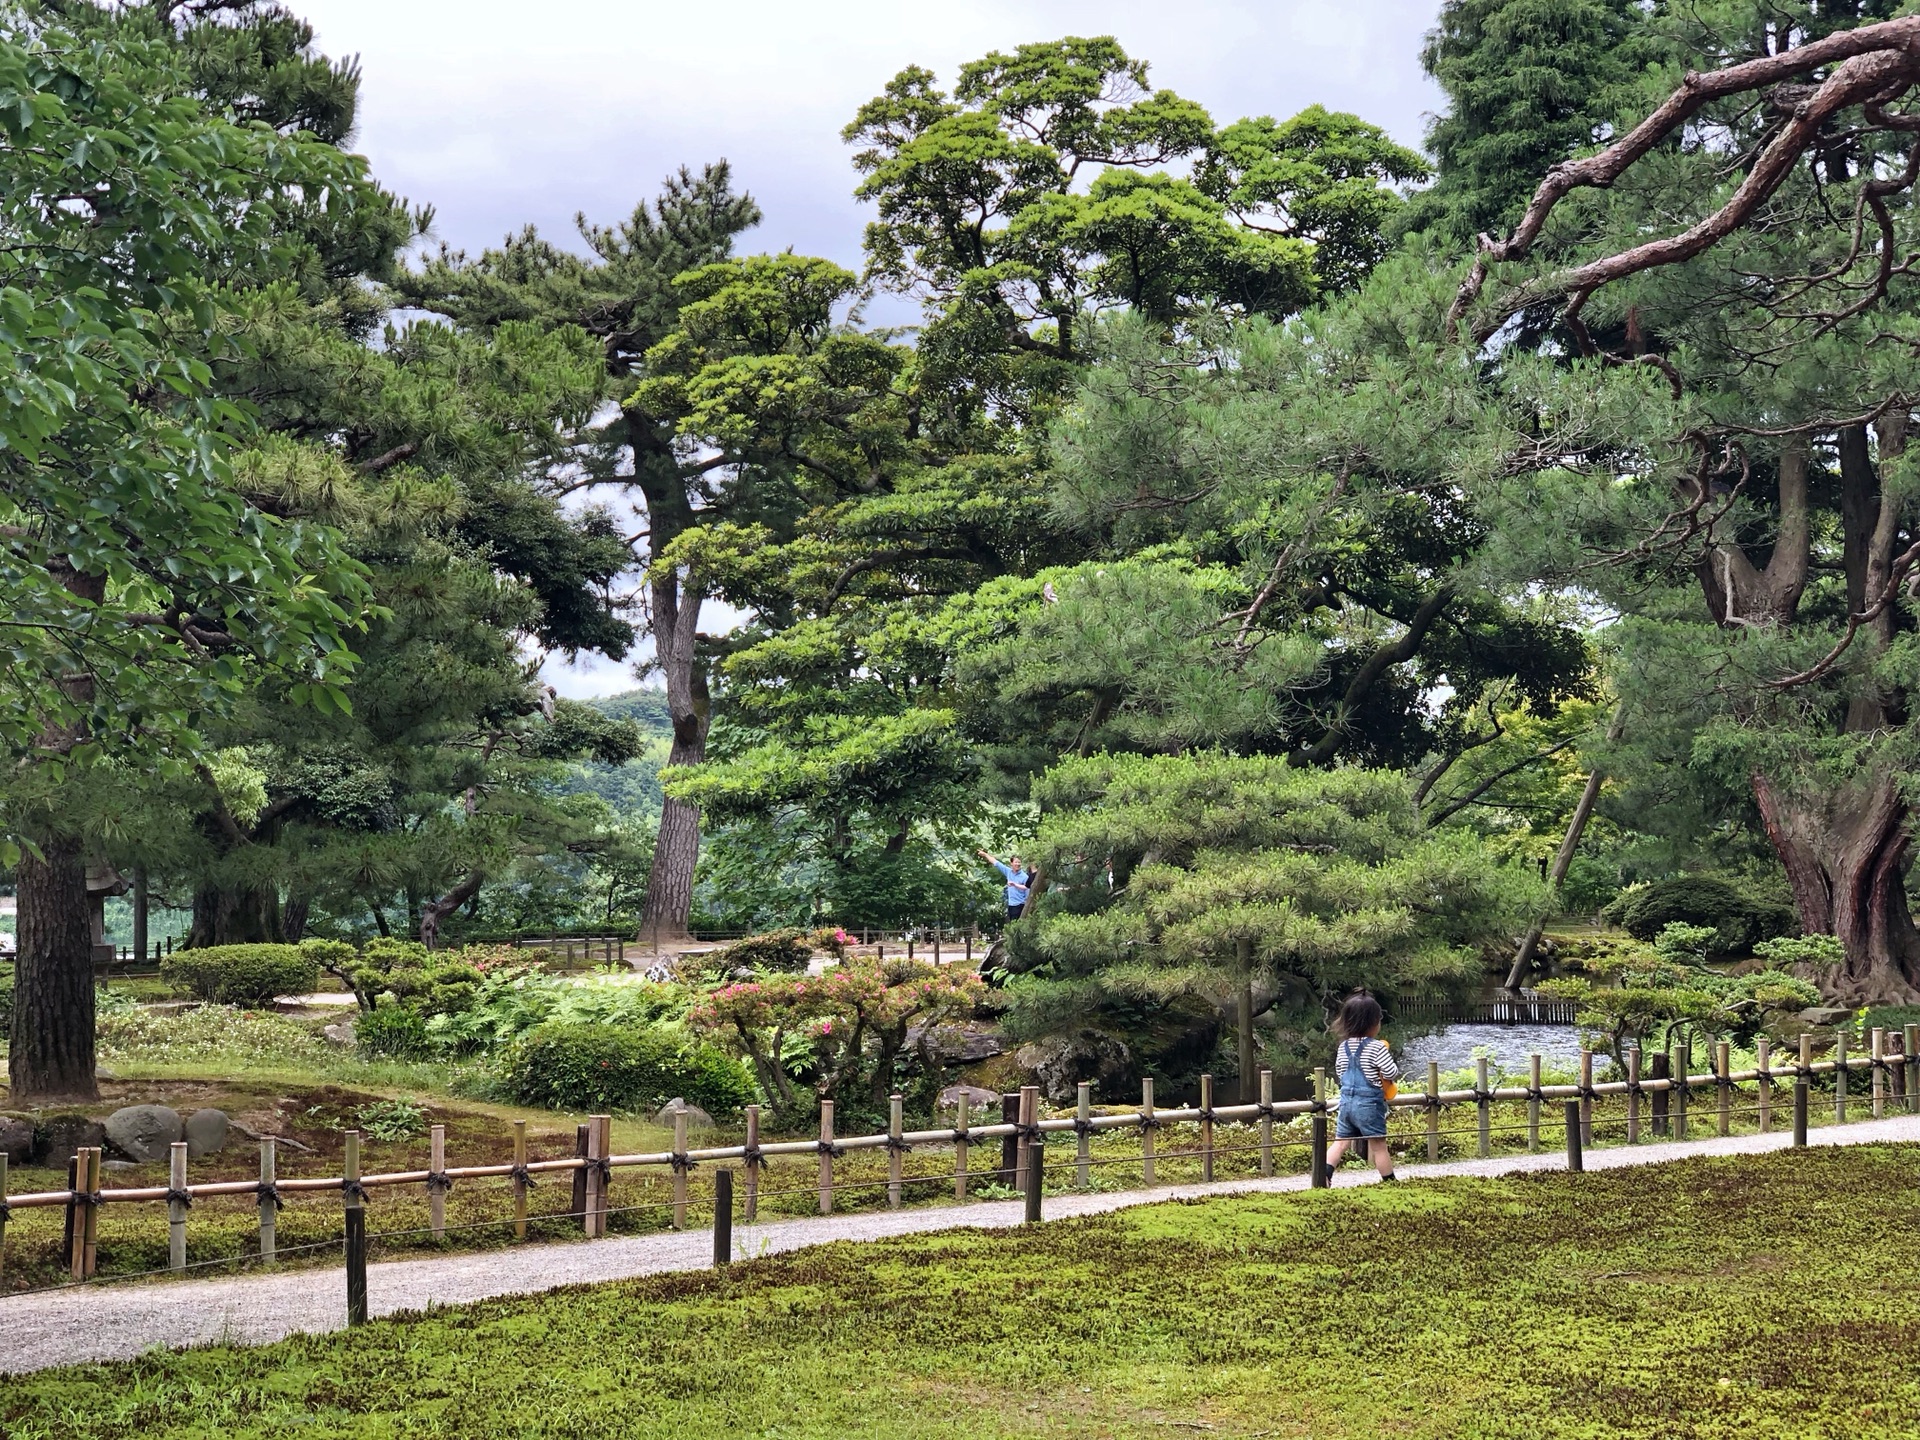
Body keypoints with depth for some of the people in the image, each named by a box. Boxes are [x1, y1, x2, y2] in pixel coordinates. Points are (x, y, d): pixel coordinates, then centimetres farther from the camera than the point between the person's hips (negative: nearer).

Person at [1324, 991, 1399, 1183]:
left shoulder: (1343, 1046, 4)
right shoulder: (1377, 1047, -16)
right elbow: (1391, 1073, -16)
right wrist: (1394, 1062, 4)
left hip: (1346, 1100, 5)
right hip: (1369, 1103, -5)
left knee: (1340, 1143, 11)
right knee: (1379, 1146, 7)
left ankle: (1323, 1176, -3)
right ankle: (1390, 1182, 17)